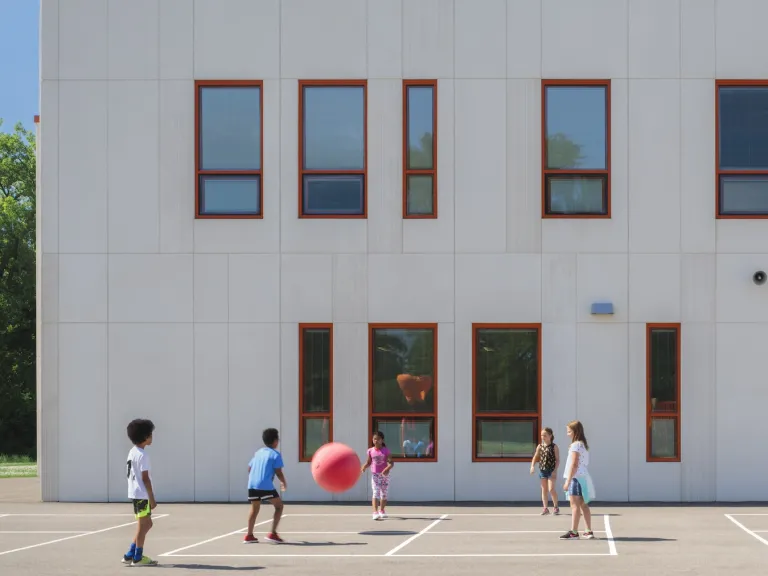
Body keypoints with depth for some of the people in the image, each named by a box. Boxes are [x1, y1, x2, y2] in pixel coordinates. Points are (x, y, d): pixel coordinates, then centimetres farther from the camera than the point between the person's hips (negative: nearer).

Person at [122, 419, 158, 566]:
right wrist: (152, 498, -15)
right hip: (142, 494, -9)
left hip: (135, 493, 9)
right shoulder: (142, 455, -16)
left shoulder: (132, 452, 13)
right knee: (143, 525, 0)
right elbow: (145, 478, -18)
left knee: (146, 524, 15)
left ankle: (129, 555, 15)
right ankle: (138, 558, 5)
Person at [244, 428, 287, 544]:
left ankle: (249, 535, 19)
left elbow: (249, 468, 21)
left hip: (252, 485, 6)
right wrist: (284, 483, 12)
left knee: (254, 508, 20)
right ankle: (273, 534, -3)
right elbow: (278, 472, -5)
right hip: (266, 486, -6)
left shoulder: (258, 452, 19)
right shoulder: (275, 454, -1)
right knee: (279, 505, 7)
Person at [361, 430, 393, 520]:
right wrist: (364, 467, -11)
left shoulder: (386, 450, -8)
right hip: (375, 475, 0)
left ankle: (382, 511, 32)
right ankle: (375, 512, -20)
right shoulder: (370, 451, -1)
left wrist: (387, 469, -32)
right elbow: (368, 462, 8)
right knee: (376, 493, -12)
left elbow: (391, 463, -13)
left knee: (384, 494, 12)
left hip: (384, 474, 0)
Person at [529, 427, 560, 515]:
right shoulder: (540, 446, 5)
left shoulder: (554, 447, -6)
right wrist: (532, 466, -6)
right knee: (544, 489, 7)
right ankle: (545, 508, 12)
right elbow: (535, 457, 10)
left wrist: (555, 470, -16)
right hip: (542, 469, 4)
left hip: (551, 470, -4)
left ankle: (556, 506, 5)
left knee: (551, 489, -12)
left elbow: (557, 460, -7)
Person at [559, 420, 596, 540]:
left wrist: (568, 481, -17)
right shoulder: (583, 445, 16)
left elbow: (574, 465, -17)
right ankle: (589, 531, 16)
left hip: (576, 478, -10)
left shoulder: (575, 445, -12)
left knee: (575, 505, -10)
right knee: (583, 505, 13)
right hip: (583, 477, 10)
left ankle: (573, 532, -12)